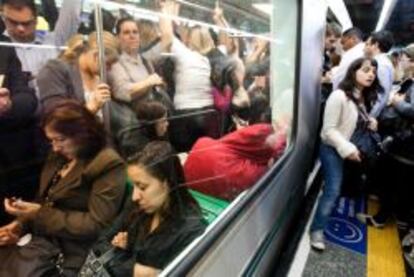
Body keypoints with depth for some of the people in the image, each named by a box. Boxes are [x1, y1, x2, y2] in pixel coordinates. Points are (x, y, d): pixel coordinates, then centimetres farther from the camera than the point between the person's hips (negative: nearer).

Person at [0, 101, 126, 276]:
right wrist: (21, 223, -2)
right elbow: (44, 202, 17)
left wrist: (39, 215, -18)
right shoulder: (58, 157, 10)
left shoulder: (109, 165, -15)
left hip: (69, 254, -7)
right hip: (40, 239, 7)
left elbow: (96, 225, -18)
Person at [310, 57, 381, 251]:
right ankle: (317, 230, 0)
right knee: (332, 190, -9)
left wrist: (370, 124, 1)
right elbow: (329, 129, -21)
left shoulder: (364, 98, 4)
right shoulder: (339, 96, -20)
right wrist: (347, 148, -26)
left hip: (352, 148, 7)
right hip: (332, 149, -7)